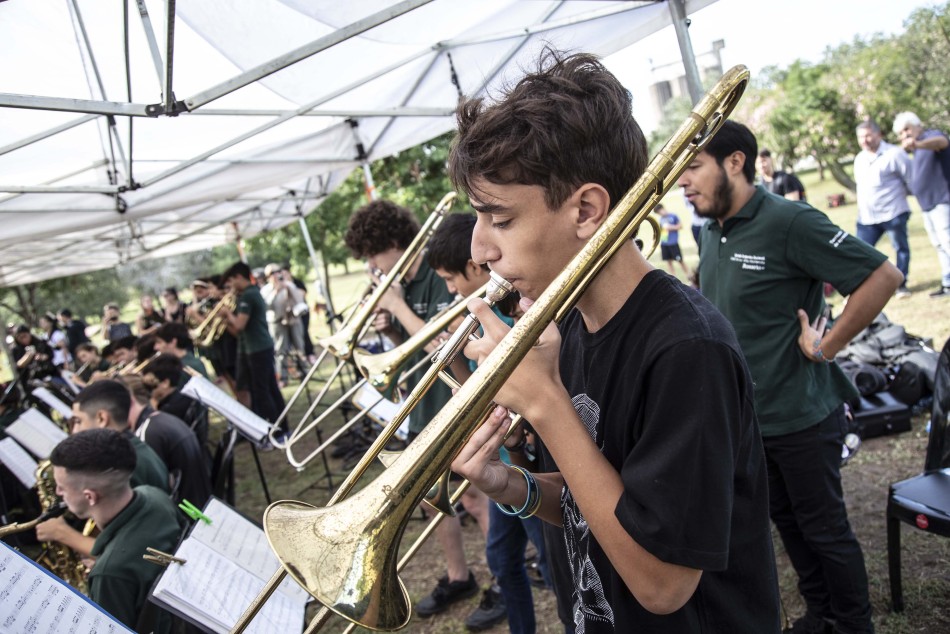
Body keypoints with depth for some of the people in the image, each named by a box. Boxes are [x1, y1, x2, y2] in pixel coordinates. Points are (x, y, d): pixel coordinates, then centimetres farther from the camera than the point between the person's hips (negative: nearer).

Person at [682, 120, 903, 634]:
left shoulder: (790, 222, -18)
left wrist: (827, 345, -19)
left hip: (800, 417, -7)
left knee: (824, 528, 9)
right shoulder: (712, 233, 5)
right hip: (746, 416, 7)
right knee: (786, 521, 20)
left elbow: (882, 276, -20)